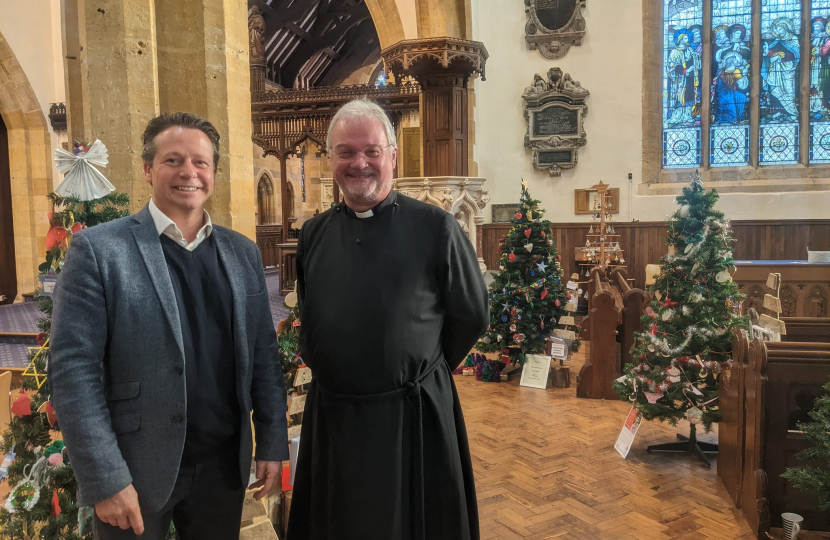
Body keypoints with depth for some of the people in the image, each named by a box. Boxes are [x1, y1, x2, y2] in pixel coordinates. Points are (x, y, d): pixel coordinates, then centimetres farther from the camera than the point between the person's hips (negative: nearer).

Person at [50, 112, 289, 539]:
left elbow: (262, 355, 6)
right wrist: (106, 479, -14)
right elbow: (74, 371, -12)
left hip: (224, 466, 4)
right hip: (136, 471, -3)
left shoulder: (242, 252, 4)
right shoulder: (98, 249, -9)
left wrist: (273, 443, 4)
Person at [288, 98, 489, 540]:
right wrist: (328, 370, 11)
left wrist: (420, 372, 7)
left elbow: (471, 317, -2)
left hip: (413, 416, -4)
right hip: (330, 415, 4)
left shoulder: (435, 228, -10)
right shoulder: (313, 234, 4)